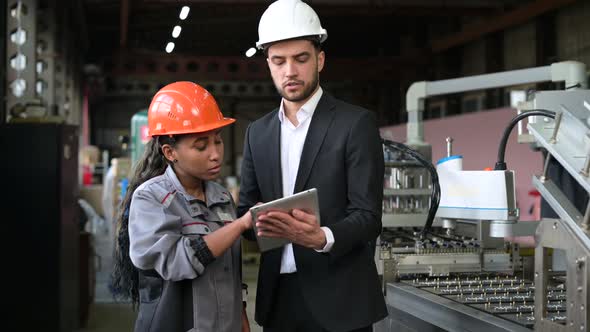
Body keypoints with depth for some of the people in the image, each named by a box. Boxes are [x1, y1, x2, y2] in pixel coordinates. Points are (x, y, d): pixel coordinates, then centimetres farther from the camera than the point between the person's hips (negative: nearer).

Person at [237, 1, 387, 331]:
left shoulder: (357, 123, -5)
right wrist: (255, 220, -11)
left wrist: (322, 238, -29)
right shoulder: (258, 132, 10)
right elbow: (246, 209, 11)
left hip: (339, 299, -4)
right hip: (277, 295, 4)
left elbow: (368, 216, -11)